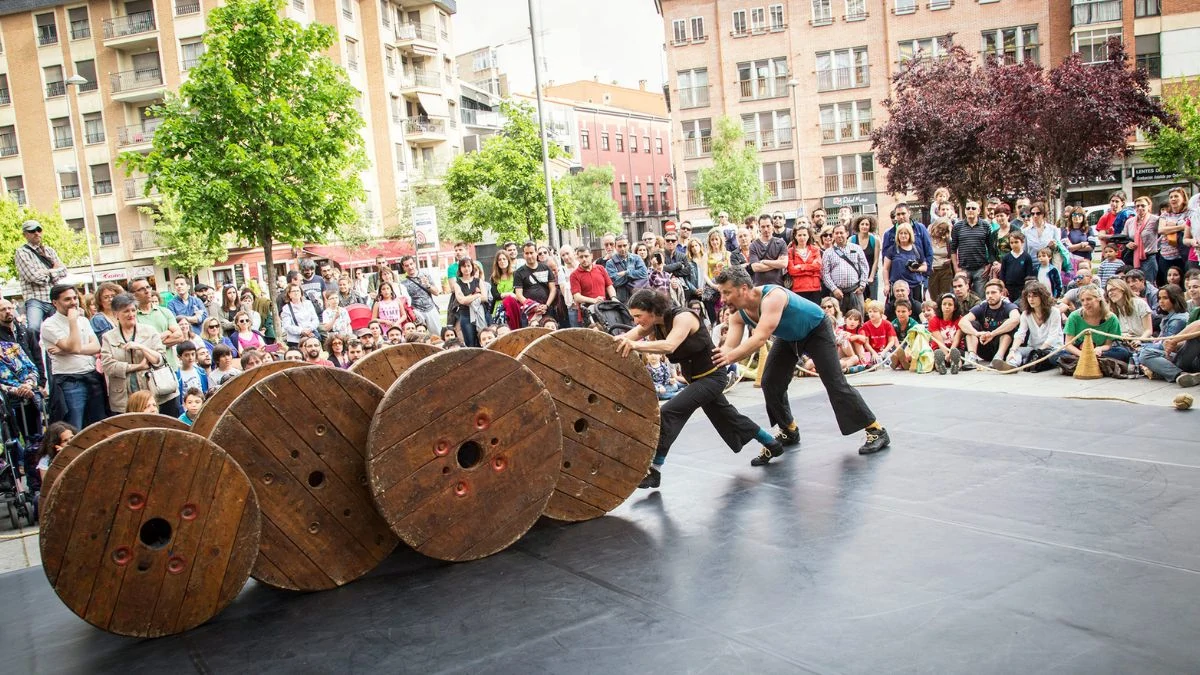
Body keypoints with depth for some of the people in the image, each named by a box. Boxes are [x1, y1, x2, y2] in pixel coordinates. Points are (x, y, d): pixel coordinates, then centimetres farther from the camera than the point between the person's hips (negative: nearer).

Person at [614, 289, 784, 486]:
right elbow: (626, 337, -19)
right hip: (695, 379, 10)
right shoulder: (653, 324, -6)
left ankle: (654, 470, -17)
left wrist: (636, 345, -61)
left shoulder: (682, 318, -28)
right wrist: (618, 341, -43)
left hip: (712, 376, -10)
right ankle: (772, 444, 47)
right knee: (727, 418, 26)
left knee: (668, 412, -22)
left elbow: (669, 346, -47)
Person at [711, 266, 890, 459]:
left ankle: (877, 431, 0)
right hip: (789, 336, 7)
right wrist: (713, 358, -44)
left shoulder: (772, 297, -40)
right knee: (770, 383, -3)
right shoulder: (737, 315, -17)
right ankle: (789, 431, 17)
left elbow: (760, 338, -51)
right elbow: (729, 347, -24)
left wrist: (730, 357, -61)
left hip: (816, 329, -7)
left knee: (835, 383, -11)